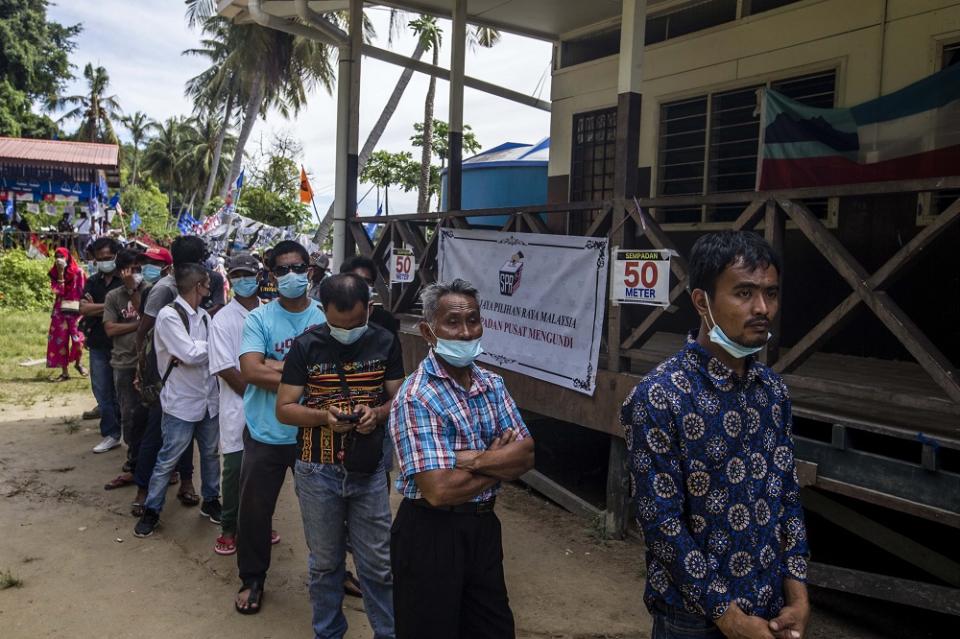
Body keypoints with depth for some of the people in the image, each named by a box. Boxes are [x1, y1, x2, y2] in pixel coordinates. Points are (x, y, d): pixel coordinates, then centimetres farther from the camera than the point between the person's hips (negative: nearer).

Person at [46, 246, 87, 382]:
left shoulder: (78, 272, -5)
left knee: (78, 340, -10)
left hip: (76, 310, -4)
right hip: (60, 311, 4)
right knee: (60, 341, 2)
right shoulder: (54, 273, 6)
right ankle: (65, 372, 10)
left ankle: (78, 363, 20)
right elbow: (58, 291, -8)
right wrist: (60, 273, -13)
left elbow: (84, 291, -2)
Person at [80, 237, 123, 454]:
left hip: (121, 344, -5)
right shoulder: (92, 282, 11)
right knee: (102, 392, 8)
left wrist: (95, 308, -13)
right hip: (98, 345, 5)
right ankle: (110, 434, 17)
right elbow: (83, 309, -2)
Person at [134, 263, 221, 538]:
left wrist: (194, 352, -18)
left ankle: (210, 501, 34)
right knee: (167, 461, 6)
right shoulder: (169, 315, -15)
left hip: (209, 399, 6)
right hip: (181, 402, -6)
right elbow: (190, 354, -22)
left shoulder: (204, 316, 6)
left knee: (210, 454, 17)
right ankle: (151, 510, 22)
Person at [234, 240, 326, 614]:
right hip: (266, 435, 0)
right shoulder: (259, 319, -6)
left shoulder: (326, 316, -3)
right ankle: (252, 579, 37)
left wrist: (278, 366, -19)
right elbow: (250, 370, -19)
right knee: (254, 511, 14)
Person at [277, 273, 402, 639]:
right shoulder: (306, 346, -6)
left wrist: (377, 413, -18)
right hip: (317, 472, 0)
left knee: (378, 564, 8)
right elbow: (284, 409, -5)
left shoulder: (384, 342, -2)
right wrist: (324, 416, -23)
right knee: (325, 563, 15)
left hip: (369, 471, 1)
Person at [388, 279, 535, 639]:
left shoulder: (493, 385, 2)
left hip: (483, 526, 7)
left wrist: (473, 459, -22)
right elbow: (439, 490, -26)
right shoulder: (415, 398, -20)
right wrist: (500, 459, -12)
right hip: (430, 535, -6)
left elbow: (526, 456, -5)